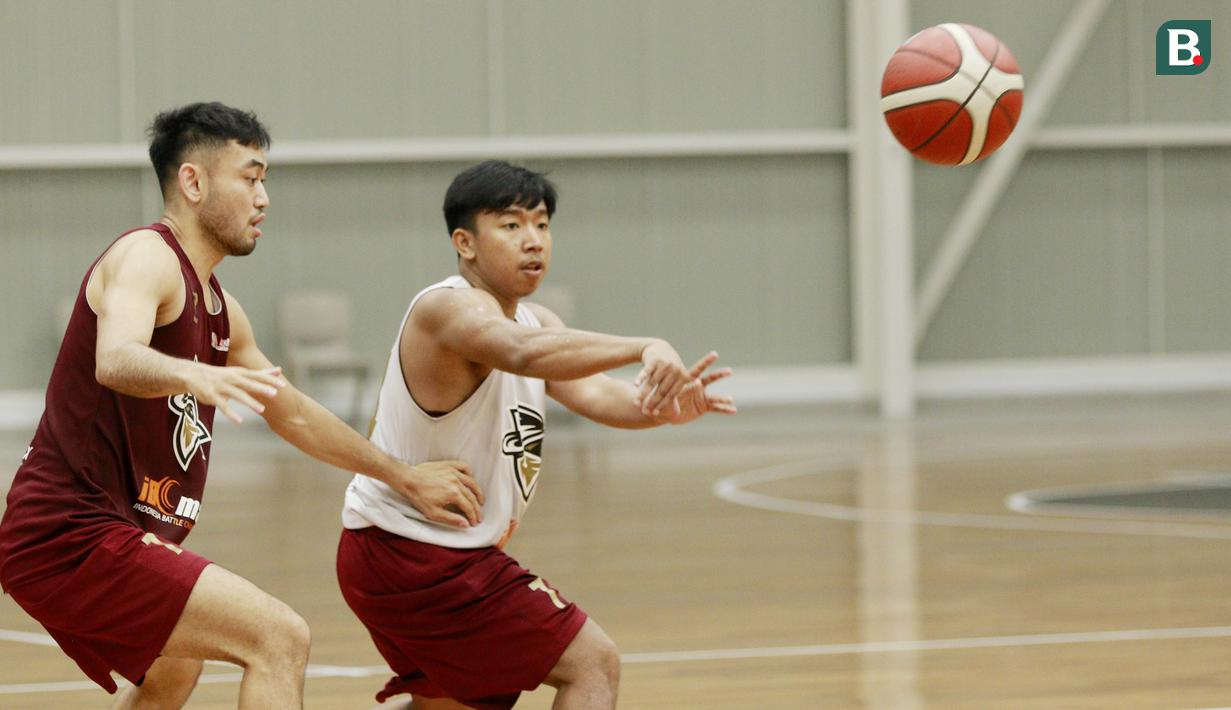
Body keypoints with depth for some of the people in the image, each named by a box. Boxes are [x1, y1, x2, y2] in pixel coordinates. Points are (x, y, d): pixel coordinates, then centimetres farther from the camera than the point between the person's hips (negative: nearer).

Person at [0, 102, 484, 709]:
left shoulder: (217, 309, 17)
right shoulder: (147, 257, -12)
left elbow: (292, 414, 29)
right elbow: (115, 361, -34)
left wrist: (404, 477, 32)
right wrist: (193, 374, -55)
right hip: (74, 538, -11)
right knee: (279, 639, -20)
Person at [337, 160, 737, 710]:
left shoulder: (535, 320, 10)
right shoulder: (451, 307, -20)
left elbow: (591, 391, -8)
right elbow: (524, 354, -43)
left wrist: (660, 406, -30)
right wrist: (645, 349, -55)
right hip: (417, 556, -10)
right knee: (593, 664, -10)